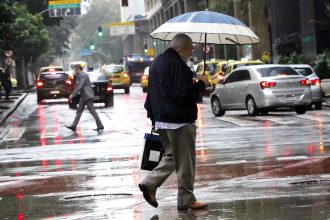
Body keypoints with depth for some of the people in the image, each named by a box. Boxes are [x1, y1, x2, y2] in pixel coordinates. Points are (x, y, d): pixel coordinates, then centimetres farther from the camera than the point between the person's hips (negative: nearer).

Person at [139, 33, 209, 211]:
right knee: (185, 162, 0)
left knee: (171, 156, 20)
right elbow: (185, 94, -23)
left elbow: (151, 92, 20)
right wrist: (201, 84, -8)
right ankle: (186, 200, 5)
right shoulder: (178, 65, -17)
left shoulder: (157, 63, 14)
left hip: (161, 120, 9)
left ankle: (149, 183, 7)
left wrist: (153, 116, 24)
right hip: (180, 121, -9)